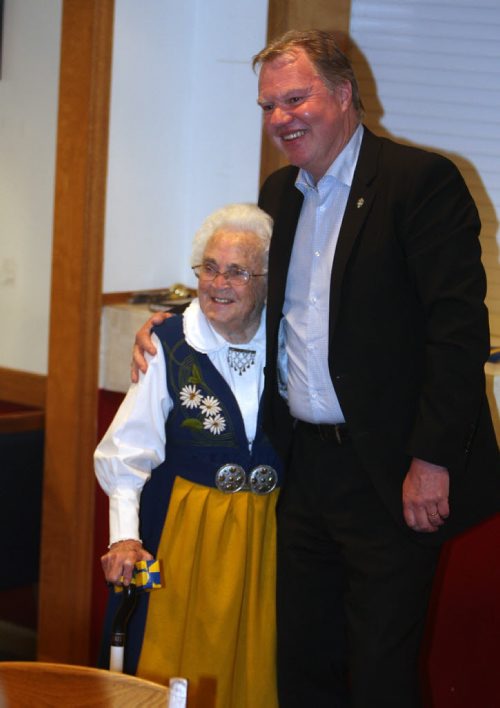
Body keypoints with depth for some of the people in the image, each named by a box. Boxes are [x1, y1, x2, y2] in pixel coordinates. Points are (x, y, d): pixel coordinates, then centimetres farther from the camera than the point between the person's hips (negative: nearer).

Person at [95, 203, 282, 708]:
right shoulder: (169, 345, -8)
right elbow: (126, 453, -11)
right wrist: (125, 536, -20)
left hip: (265, 533, 2)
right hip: (184, 531, -2)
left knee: (252, 664, 10)